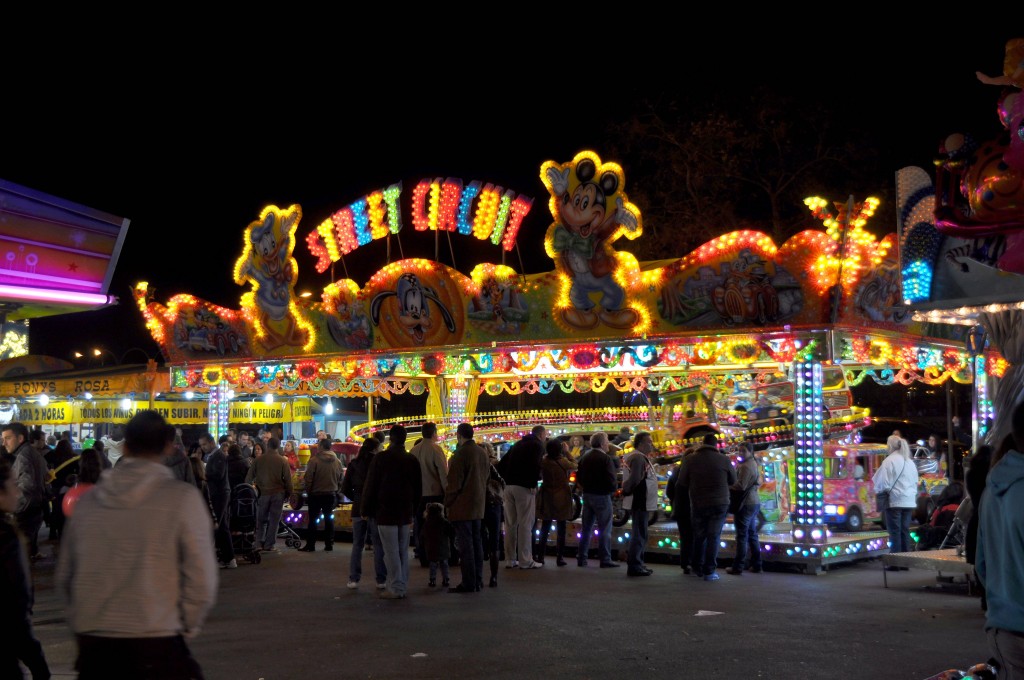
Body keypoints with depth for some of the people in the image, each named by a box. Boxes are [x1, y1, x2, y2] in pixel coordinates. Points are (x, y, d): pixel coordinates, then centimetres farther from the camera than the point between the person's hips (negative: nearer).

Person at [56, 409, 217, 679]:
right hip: (154, 648, -4)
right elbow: (201, 579, -9)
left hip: (92, 646, 4)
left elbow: (64, 577, 10)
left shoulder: (89, 500, 4)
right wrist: (187, 628, 6)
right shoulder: (183, 497, -7)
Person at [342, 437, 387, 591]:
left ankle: (353, 579, 8)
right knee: (378, 545, 4)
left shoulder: (354, 464, 2)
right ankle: (381, 580, 5)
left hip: (358, 509, 3)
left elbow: (345, 488, 4)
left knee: (357, 545, 11)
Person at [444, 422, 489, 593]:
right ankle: (477, 580, 17)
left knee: (465, 544, -6)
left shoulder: (461, 454, -14)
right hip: (478, 505, 8)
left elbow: (454, 482, -15)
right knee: (476, 542, 13)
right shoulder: (482, 453, 10)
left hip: (462, 506, -8)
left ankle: (468, 583, -5)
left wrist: (447, 503, -6)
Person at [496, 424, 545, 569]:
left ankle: (510, 559, 13)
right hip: (524, 487, -7)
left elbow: (501, 465, 18)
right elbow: (535, 466, -19)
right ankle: (525, 561, -3)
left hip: (509, 486, 7)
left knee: (510, 523, 9)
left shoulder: (518, 444, 20)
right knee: (525, 524, -3)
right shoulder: (537, 445, -2)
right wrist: (537, 478, -5)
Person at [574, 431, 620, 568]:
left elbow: (579, 478, 15)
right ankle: (605, 560, -1)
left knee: (586, 528, 13)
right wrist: (613, 489, -2)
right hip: (601, 496, -7)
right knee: (604, 530, -2)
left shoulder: (585, 457, 9)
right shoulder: (605, 458, -15)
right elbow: (611, 481, -20)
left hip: (587, 495, 7)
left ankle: (581, 558, 14)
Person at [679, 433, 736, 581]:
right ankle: (709, 571, 0)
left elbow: (682, 482, 3)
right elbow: (733, 480, 7)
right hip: (719, 504, -1)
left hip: (698, 504, 1)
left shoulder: (690, 460, -4)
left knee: (699, 536, 16)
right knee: (714, 537, 4)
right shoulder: (724, 460, -5)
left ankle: (697, 568, 25)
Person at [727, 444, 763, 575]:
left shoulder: (745, 466, -15)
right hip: (754, 502, 10)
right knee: (752, 534, 13)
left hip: (745, 503, -10)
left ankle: (738, 567, -5)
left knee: (742, 536, -7)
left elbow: (741, 486, -22)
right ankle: (756, 565, 13)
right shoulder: (754, 464, 16)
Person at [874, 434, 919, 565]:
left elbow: (883, 482, -10)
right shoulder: (910, 462, 15)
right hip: (909, 501, 7)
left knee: (894, 531, -5)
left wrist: (877, 491, 6)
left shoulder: (890, 460, -8)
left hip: (895, 501, -7)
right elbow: (915, 482, 19)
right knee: (905, 530, 10)